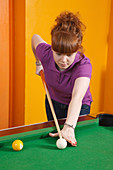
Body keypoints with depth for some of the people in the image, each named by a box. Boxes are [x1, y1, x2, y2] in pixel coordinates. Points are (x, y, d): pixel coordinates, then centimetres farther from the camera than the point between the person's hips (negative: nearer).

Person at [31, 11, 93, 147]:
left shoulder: (84, 65, -36)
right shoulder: (46, 54, -26)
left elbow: (77, 98, -50)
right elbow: (35, 38, -2)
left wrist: (69, 127, -63)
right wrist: (39, 63, 2)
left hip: (78, 108, -3)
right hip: (53, 102, 4)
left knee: (73, 141, 5)